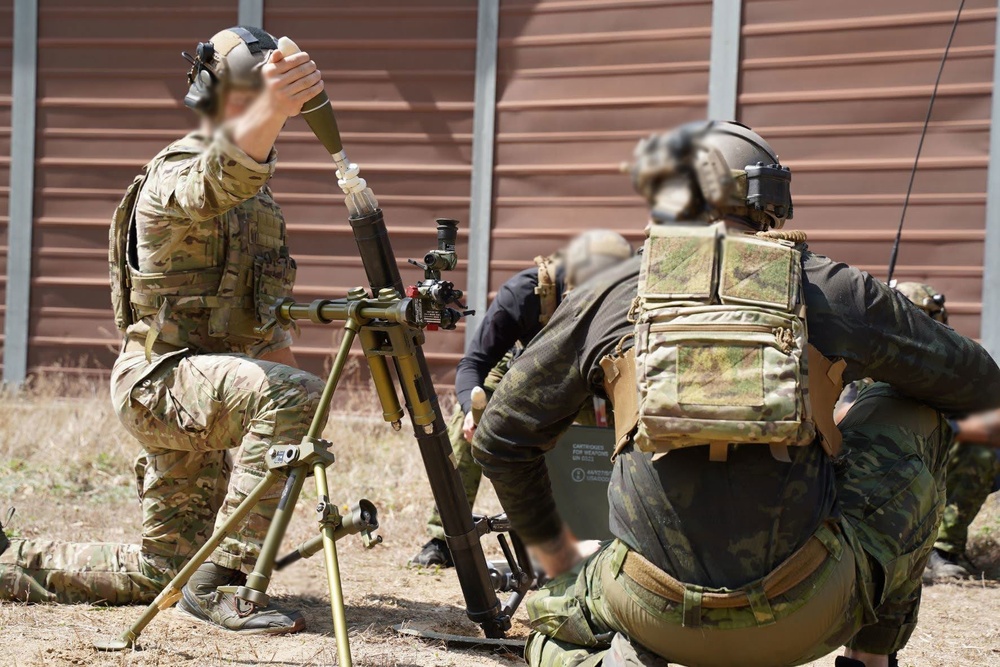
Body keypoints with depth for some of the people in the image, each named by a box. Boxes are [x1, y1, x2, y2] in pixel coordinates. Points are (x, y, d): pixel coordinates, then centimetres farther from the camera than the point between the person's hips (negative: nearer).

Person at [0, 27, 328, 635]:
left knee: (161, 572, 13)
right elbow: (217, 179, -44)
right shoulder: (177, 173, -16)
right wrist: (269, 110, -63)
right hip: (160, 379, -9)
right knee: (293, 395, -35)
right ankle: (219, 581, -30)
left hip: (202, 389, 9)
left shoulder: (259, 197, 13)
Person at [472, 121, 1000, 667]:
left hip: (661, 619, 2)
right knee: (910, 418, 22)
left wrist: (550, 544, 33)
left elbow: (502, 439, 18)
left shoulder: (610, 294, 9)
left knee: (551, 623, 36)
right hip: (807, 617, -1)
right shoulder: (831, 288, 5)